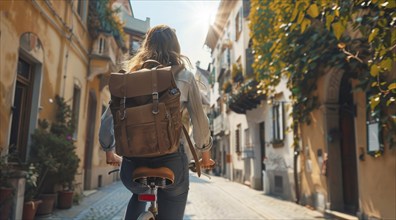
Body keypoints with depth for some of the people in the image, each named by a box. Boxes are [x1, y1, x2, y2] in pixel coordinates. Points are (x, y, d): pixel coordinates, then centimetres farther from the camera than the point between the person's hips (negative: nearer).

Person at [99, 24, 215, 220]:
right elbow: (200, 121, 1)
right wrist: (205, 154, 16)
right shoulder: (183, 76, 2)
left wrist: (109, 151, 25)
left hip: (133, 161, 4)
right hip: (170, 159, -3)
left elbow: (107, 119, 9)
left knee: (139, 196, 35)